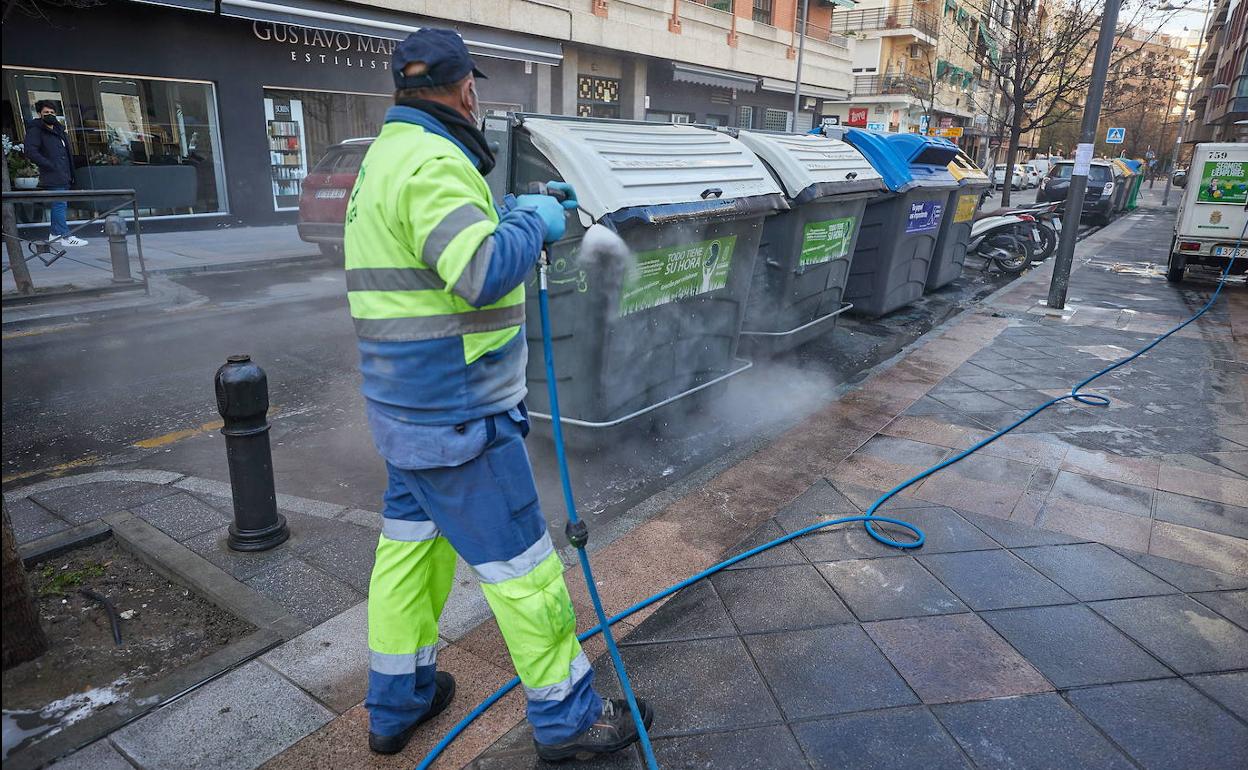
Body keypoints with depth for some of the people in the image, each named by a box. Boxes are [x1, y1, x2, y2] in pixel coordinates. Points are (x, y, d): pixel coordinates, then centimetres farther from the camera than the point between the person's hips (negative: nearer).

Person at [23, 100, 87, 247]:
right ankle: (65, 236, -14)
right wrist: (49, 166, -17)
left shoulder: (59, 130, 20)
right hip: (53, 177, -8)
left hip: (64, 177, 8)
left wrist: (70, 173, 14)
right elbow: (30, 151, -15)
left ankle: (55, 233, 23)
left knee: (60, 205, 14)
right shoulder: (35, 130, -4)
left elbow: (67, 152, 25)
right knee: (60, 204, -12)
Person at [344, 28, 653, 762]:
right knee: (518, 561, 1)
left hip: (409, 401, 10)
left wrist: (516, 208, 19)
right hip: (454, 408, -10)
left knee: (411, 542, 18)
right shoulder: (431, 162, -18)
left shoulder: (390, 154, 14)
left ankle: (397, 703, 34)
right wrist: (534, 221, -11)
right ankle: (568, 717, 18)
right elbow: (485, 274, -28)